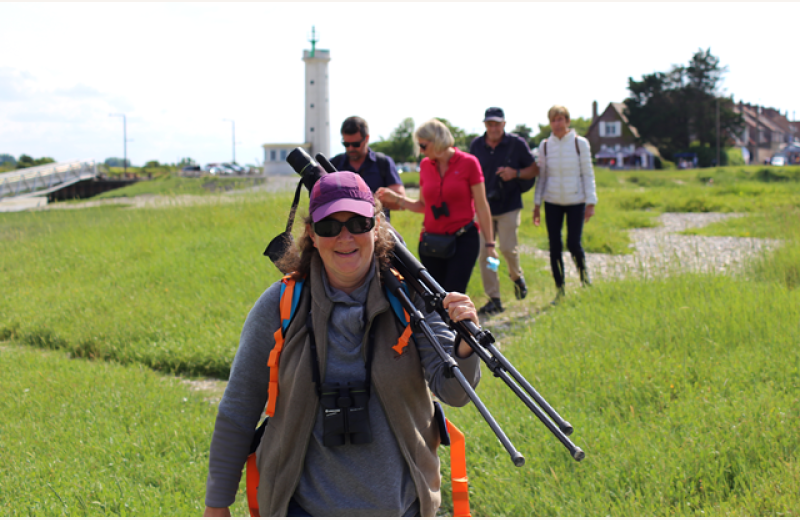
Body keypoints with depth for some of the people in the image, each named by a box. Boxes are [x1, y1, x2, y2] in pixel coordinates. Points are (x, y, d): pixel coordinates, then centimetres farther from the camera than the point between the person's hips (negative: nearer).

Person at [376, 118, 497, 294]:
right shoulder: (425, 165, 6)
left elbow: (481, 206, -3)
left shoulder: (468, 163, -6)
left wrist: (489, 243, -5)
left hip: (463, 240, -4)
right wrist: (396, 199, -1)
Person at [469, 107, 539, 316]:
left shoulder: (517, 144, -3)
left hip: (509, 206, -3)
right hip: (484, 207, 3)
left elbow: (534, 170, 3)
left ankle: (516, 276, 24)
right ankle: (494, 299, 7)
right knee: (483, 252, -1)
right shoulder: (476, 145, 4)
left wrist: (515, 173, -15)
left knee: (508, 247, -11)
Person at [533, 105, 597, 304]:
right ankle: (559, 289, 12)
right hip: (552, 202, 2)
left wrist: (591, 203, -6)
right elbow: (542, 176, 11)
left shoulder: (580, 143, -3)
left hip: (576, 201, -2)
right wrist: (536, 204, 7)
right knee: (555, 246, 1)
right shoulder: (545, 146, 4)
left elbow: (588, 174, 0)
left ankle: (583, 273, 26)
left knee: (573, 244, -6)